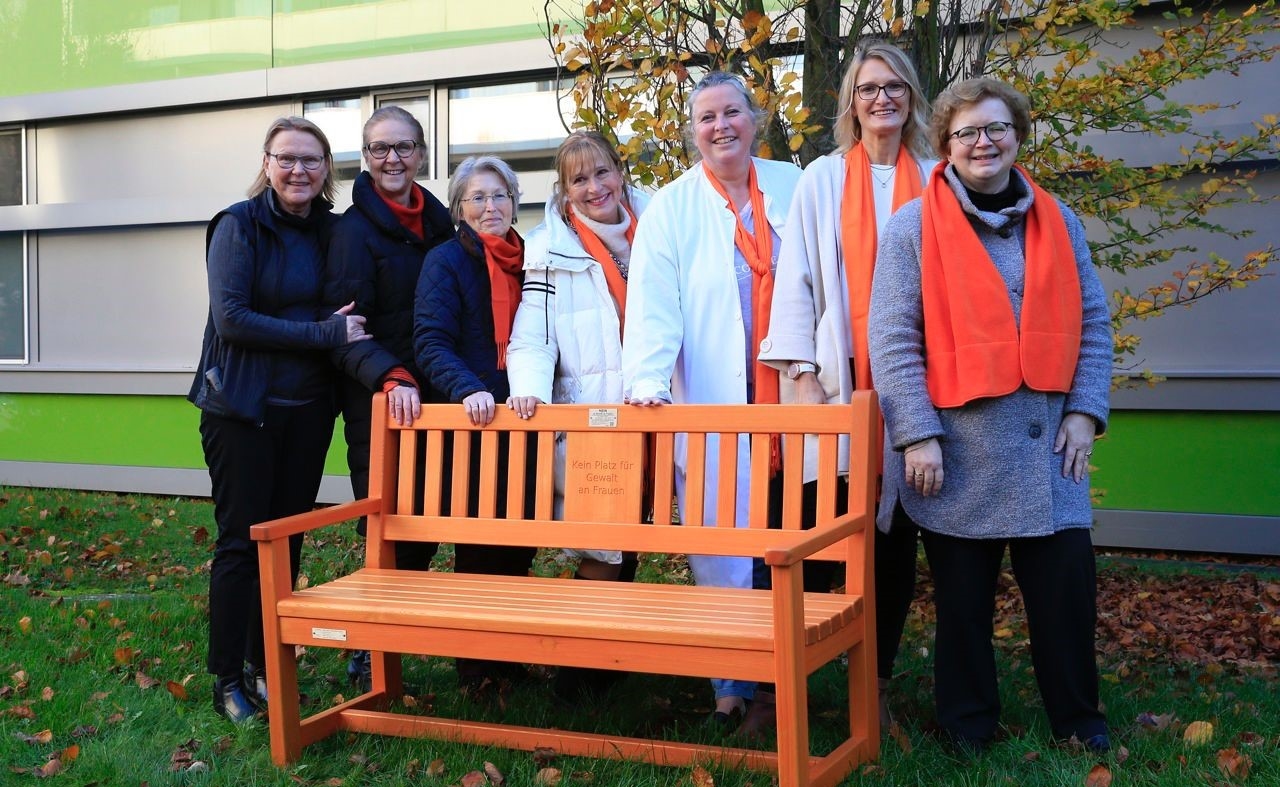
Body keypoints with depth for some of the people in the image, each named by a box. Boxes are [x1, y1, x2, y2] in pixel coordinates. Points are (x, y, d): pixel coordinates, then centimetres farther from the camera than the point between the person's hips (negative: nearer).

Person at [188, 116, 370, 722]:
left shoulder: (330, 231, 8)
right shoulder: (239, 225, -8)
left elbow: (348, 317, 14)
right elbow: (231, 318, -17)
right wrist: (326, 333, -18)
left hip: (307, 410, 5)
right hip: (242, 408, -5)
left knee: (287, 541, 9)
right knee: (241, 542, -1)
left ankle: (264, 667, 22)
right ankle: (227, 679, 10)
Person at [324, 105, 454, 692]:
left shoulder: (439, 221, 12)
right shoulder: (355, 228, -7)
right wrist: (391, 379, -30)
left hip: (429, 398, 6)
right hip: (376, 403, -6)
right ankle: (369, 656, 10)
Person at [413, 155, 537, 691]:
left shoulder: (527, 261, 15)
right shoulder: (446, 261, -2)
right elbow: (430, 343, -12)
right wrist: (468, 389, -27)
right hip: (471, 424, -5)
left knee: (520, 540, 8)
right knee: (478, 542, -1)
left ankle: (513, 655, 21)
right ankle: (477, 666, 11)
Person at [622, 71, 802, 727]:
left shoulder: (791, 187, 12)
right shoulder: (672, 207, 5)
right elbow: (652, 303, -6)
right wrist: (647, 381, -19)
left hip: (788, 397, 2)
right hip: (711, 404, -2)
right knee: (723, 544, -1)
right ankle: (733, 683, 10)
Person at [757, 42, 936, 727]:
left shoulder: (935, 182, 9)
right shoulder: (822, 180, 7)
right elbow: (794, 278, 3)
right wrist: (801, 373, -6)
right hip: (836, 381, -1)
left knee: (896, 531, 5)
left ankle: (875, 679, 17)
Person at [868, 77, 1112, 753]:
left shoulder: (1058, 222, 10)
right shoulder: (912, 227, -2)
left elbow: (1091, 322, 11)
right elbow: (892, 337, -7)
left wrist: (1084, 411, 0)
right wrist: (918, 434, -13)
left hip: (1047, 443, 3)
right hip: (959, 448, -3)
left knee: (1067, 579, 5)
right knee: (964, 594, 7)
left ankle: (1076, 715, 24)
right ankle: (968, 721, 24)